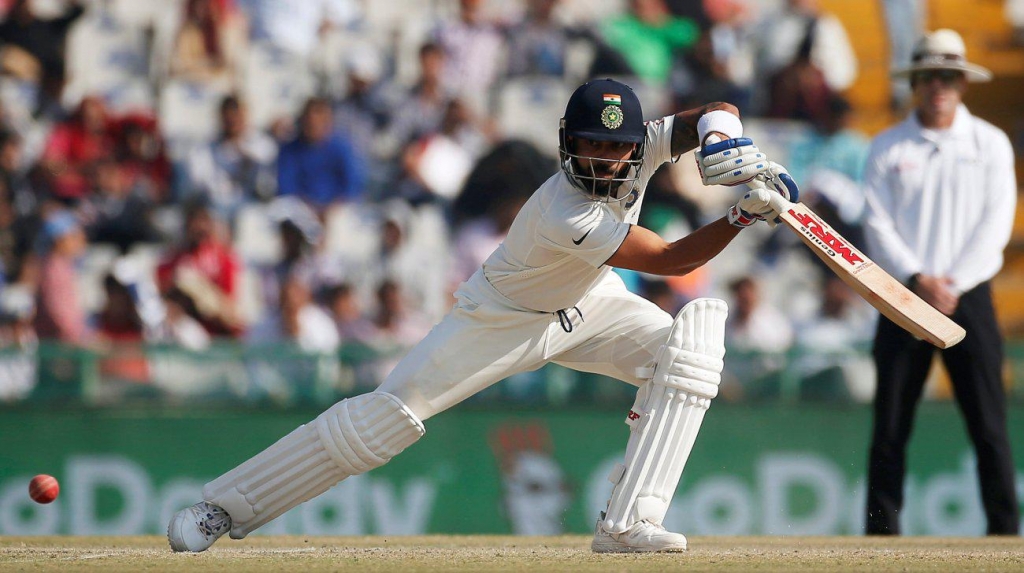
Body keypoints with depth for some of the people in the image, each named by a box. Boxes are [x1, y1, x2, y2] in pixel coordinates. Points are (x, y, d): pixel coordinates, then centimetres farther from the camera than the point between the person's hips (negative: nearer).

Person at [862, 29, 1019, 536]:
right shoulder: (887, 147, 9)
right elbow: (877, 224, 2)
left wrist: (954, 284, -10)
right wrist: (918, 280, -12)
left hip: (969, 297, -1)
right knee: (890, 425, -2)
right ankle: (881, 531, 1)